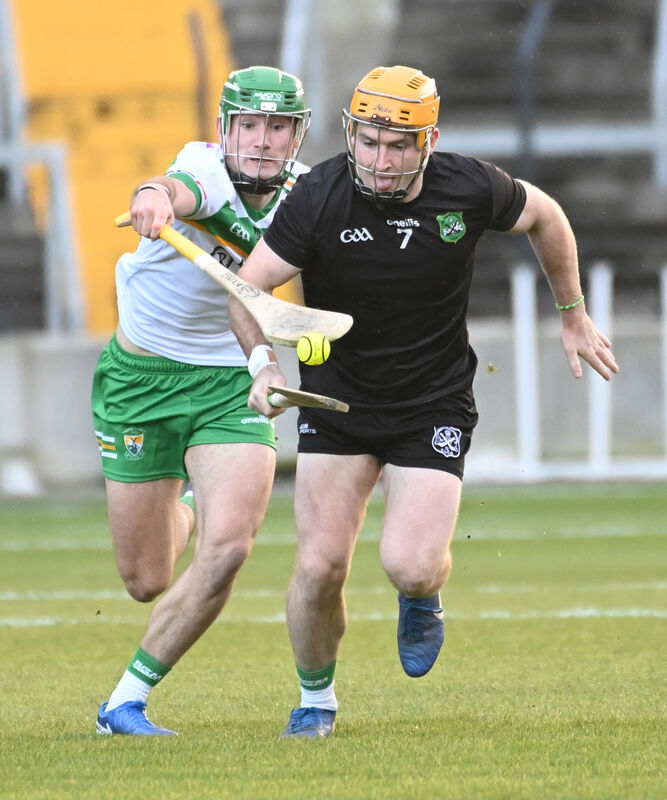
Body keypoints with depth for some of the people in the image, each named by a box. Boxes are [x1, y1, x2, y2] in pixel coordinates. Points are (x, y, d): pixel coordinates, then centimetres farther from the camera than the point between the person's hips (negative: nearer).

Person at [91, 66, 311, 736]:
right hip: (141, 377, -3)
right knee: (146, 580, 4)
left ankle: (126, 702, -3)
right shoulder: (206, 170, -22)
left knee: (227, 550, -20)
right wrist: (154, 197, -72)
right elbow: (182, 189, -48)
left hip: (232, 384, 3)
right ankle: (184, 513, 44)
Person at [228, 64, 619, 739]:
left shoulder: (470, 189, -14)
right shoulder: (318, 198, -18)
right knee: (321, 565, -9)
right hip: (336, 403, 1)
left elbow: (543, 215, 7)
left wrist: (573, 316, 16)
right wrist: (265, 362, -30)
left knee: (409, 567, -18)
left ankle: (423, 601, 22)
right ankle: (316, 700, 19)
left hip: (433, 407, 0)